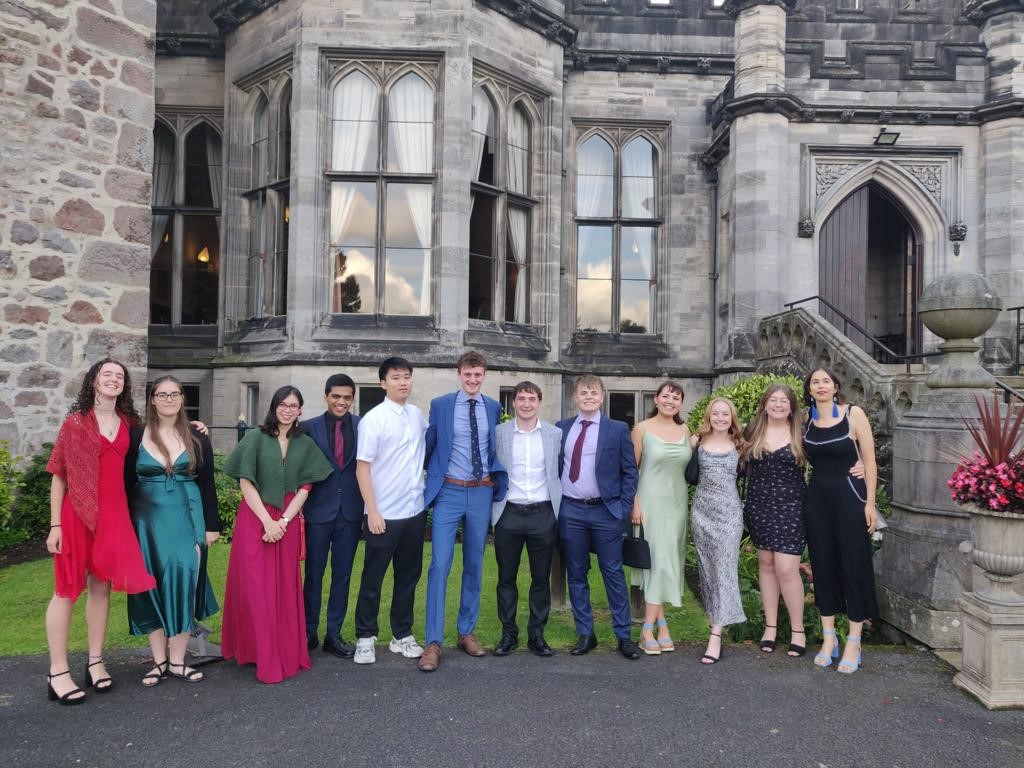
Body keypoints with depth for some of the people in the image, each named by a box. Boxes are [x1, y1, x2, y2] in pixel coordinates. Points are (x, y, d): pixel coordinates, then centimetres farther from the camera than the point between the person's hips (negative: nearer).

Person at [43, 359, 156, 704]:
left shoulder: (128, 422, 9)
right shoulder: (76, 421, -2)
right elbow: (59, 475, -3)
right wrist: (55, 525, -8)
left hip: (114, 512, 4)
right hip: (78, 513, -4)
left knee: (102, 586, 10)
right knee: (67, 589, 1)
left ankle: (95, 661, 21)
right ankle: (58, 673, 9)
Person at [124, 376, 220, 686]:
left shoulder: (197, 438, 3)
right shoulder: (136, 436, 2)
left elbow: (207, 484, 5)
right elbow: (127, 484, 3)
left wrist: (212, 525, 1)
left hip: (187, 520, 0)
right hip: (148, 521, 0)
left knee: (183, 585, -1)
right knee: (152, 588, 5)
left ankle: (177, 660, 11)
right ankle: (160, 661, 16)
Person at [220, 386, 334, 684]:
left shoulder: (305, 444, 8)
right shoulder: (256, 438, 0)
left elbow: (305, 488, 4)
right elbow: (246, 483, -4)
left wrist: (284, 521, -9)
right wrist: (267, 521, -12)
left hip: (288, 522, 2)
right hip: (255, 518, -2)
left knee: (285, 587, 5)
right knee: (255, 586, -2)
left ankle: (286, 652, 16)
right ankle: (263, 656, 5)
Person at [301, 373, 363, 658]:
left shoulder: (363, 426, -1)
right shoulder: (309, 428, -2)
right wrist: (300, 507, -3)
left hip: (350, 512, 1)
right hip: (318, 511, -1)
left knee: (343, 576, 10)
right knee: (313, 575, 10)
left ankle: (334, 635, 23)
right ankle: (309, 633, 25)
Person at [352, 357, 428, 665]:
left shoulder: (418, 415, 5)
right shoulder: (373, 419, -11)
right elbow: (362, 468, -11)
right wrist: (373, 512, -14)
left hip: (415, 510, 5)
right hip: (384, 514, -5)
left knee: (409, 576, 14)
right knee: (373, 578, 7)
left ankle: (402, 636, 28)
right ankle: (365, 638, 23)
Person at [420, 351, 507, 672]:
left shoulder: (494, 408, 6)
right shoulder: (440, 405, -1)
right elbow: (428, 446, 5)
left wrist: (498, 480, 7)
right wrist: (426, 481, 5)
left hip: (482, 493, 3)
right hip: (449, 492, -2)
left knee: (474, 566, 12)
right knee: (439, 566, -7)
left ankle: (467, 632, 26)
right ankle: (433, 642, 1)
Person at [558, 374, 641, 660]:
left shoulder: (618, 429, 0)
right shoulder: (561, 428, 7)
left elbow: (630, 471, 2)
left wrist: (624, 507, -5)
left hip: (605, 511, -2)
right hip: (570, 511, 3)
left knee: (613, 574, 4)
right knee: (576, 575, 9)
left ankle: (623, 636, 15)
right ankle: (585, 634, 21)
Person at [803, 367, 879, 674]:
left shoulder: (854, 414, -5)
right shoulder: (807, 421, 6)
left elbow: (869, 460, -6)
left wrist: (870, 502, -10)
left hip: (848, 496, -4)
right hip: (817, 498, 4)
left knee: (854, 565, 2)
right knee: (822, 565, 9)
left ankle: (853, 643, 13)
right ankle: (828, 639, 22)